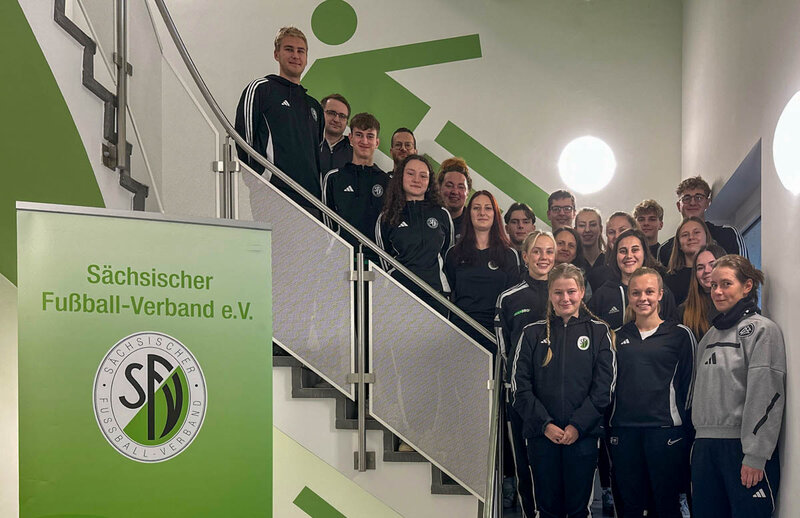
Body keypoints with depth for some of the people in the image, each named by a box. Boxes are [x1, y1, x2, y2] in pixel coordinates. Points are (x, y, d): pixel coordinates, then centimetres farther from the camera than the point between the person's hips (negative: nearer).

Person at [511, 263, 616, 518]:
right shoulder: (532, 334, 7)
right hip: (541, 435, 1)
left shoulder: (598, 332, 5)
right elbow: (520, 388, 1)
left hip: (583, 435, -1)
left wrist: (577, 425, -11)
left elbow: (604, 387, -1)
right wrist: (545, 424, -10)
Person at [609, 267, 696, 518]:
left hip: (666, 429, -3)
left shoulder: (680, 335, 2)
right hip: (624, 431, 3)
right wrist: (608, 428, 10)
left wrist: (685, 428, -2)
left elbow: (689, 383, 2)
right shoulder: (618, 337, 12)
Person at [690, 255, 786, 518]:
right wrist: (699, 444, 13)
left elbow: (767, 395, -12)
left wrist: (755, 457, -18)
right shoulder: (710, 336, 18)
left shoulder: (762, 330, -4)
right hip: (705, 445, 7)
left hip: (743, 446, -7)